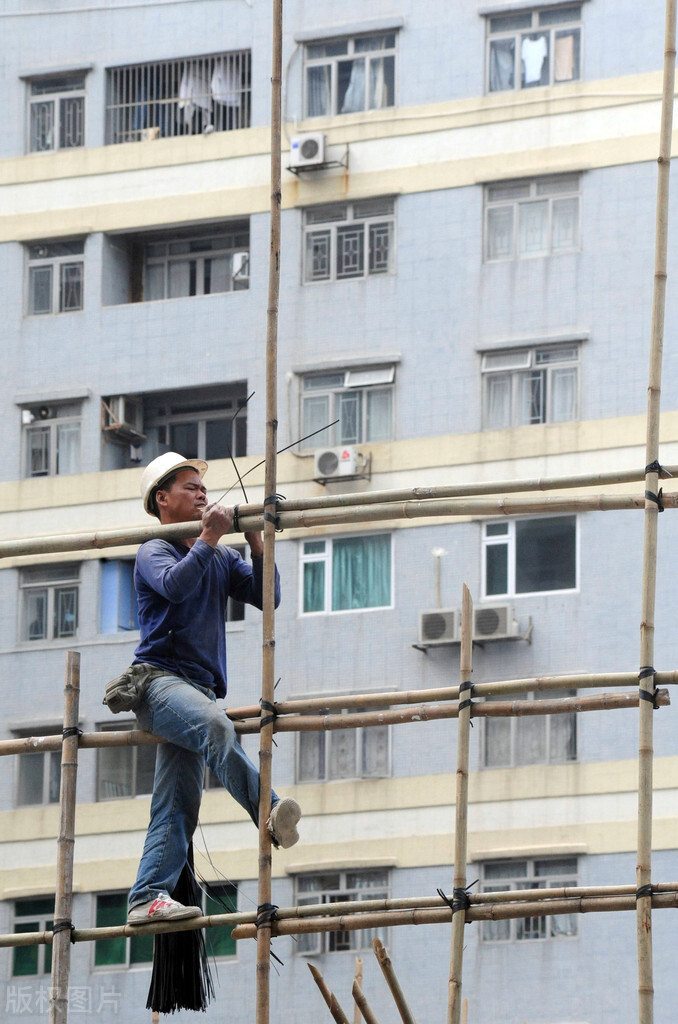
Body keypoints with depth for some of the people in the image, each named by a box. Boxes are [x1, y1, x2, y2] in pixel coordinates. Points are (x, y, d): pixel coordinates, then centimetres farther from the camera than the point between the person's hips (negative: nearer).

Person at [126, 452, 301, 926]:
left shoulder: (222, 560, 23)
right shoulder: (154, 553, 4)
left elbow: (266, 596, 12)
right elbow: (175, 584, -18)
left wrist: (256, 543, 1)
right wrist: (210, 537, -19)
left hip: (199, 687, 7)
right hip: (159, 679, -7)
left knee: (177, 806, -3)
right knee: (215, 725, -36)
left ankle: (148, 898, -7)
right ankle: (269, 815, -48)